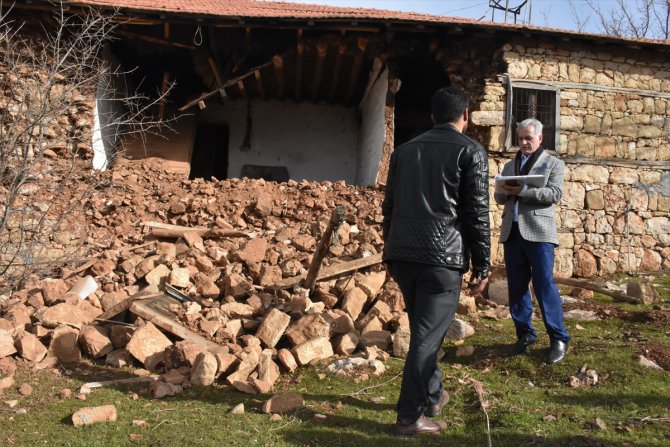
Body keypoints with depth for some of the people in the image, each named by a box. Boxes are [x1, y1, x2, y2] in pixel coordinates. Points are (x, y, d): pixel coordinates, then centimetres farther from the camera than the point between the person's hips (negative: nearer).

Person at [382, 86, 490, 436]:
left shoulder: (405, 150, 16)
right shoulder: (470, 151, 1)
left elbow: (389, 206, 16)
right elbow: (477, 213, -5)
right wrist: (482, 265, 1)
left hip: (402, 253, 6)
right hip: (442, 256, -6)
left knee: (423, 329, 20)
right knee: (428, 335, 0)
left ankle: (432, 395, 35)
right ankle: (410, 416, 6)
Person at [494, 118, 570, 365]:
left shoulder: (553, 163, 8)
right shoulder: (510, 165, 20)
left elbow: (555, 194, -7)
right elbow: (499, 198, 16)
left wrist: (524, 190, -19)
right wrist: (505, 191, -8)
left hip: (539, 232, -4)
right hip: (512, 232, 5)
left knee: (544, 285, -5)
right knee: (516, 287, 7)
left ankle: (559, 338, 5)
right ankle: (525, 334, 18)